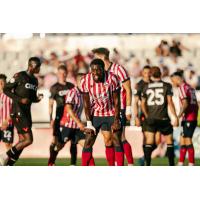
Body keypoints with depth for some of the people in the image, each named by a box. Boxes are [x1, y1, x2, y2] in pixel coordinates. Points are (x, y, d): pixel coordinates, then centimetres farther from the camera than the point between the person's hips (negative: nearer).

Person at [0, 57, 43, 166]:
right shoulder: (19, 76, -9)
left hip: (27, 112, 9)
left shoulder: (34, 80, 15)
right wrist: (20, 99, -17)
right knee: (29, 139, -15)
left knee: (22, 140, 6)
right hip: (18, 112, -9)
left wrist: (38, 98, 0)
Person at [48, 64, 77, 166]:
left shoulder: (71, 86, 12)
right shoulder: (54, 88, 1)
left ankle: (73, 163, 4)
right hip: (60, 115, -4)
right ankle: (50, 162, -6)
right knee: (55, 139, -9)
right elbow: (51, 104, -1)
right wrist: (51, 118, -8)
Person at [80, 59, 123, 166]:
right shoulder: (85, 81, -17)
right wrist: (89, 123, -11)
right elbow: (86, 103, -8)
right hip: (95, 114, 1)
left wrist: (116, 120, -15)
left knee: (117, 141, -7)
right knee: (88, 142, -4)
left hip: (111, 114, -1)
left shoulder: (112, 78, -21)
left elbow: (116, 101, -13)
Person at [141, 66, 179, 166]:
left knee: (149, 142, 1)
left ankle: (147, 165, -9)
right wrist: (175, 117, -4)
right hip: (163, 118, -2)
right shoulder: (167, 86, -1)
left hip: (151, 119, 2)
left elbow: (143, 104, 12)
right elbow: (170, 102, -7)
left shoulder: (146, 87, 7)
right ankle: (171, 165, 10)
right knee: (169, 141, 11)